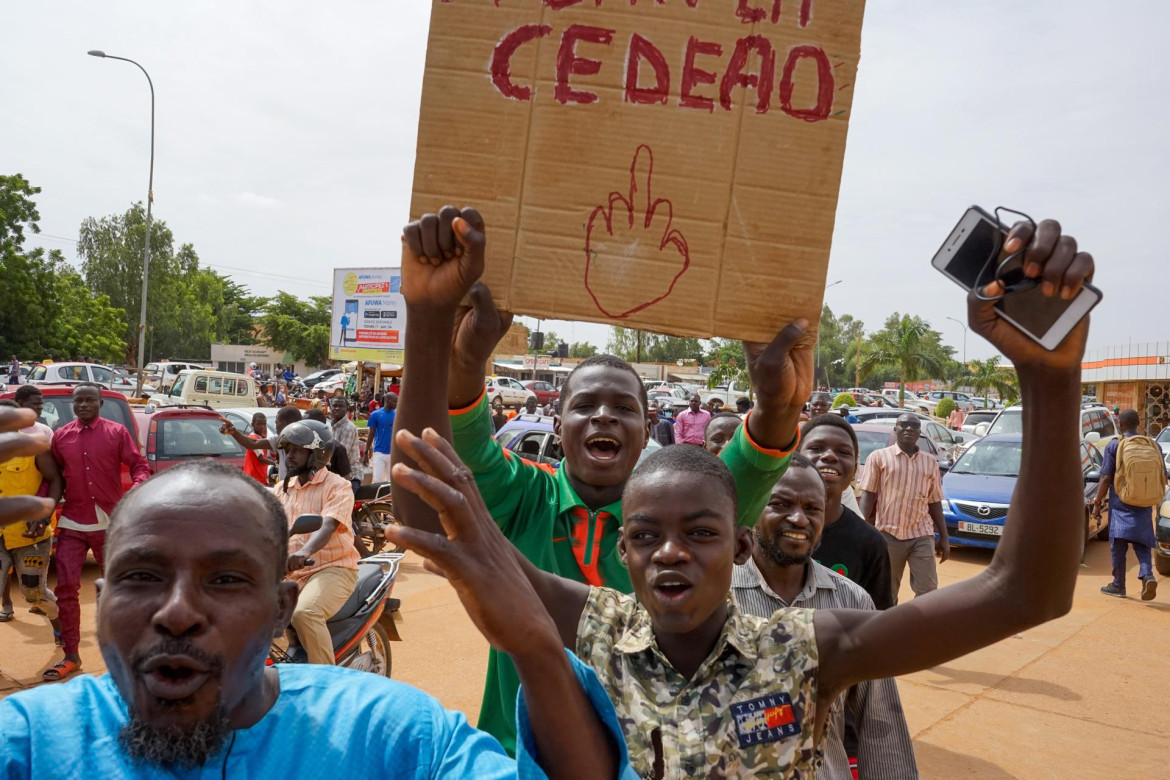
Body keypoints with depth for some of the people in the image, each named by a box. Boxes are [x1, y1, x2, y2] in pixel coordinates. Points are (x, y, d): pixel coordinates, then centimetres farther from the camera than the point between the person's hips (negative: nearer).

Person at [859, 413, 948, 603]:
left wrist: (943, 537, 11)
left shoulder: (930, 462, 11)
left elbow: (935, 502, 14)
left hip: (922, 535, 2)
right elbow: (867, 495, -2)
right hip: (888, 534, -2)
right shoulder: (879, 457, 1)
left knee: (927, 590, -2)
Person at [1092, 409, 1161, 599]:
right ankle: (1147, 575, -11)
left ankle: (1118, 585, 7)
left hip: (1120, 504, -4)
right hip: (1144, 505, 4)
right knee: (1141, 543, 11)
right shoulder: (1154, 446, 6)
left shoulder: (1114, 446, -6)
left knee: (1118, 544, 3)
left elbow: (1106, 478, -9)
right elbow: (1162, 479, 9)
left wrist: (1097, 502, -1)